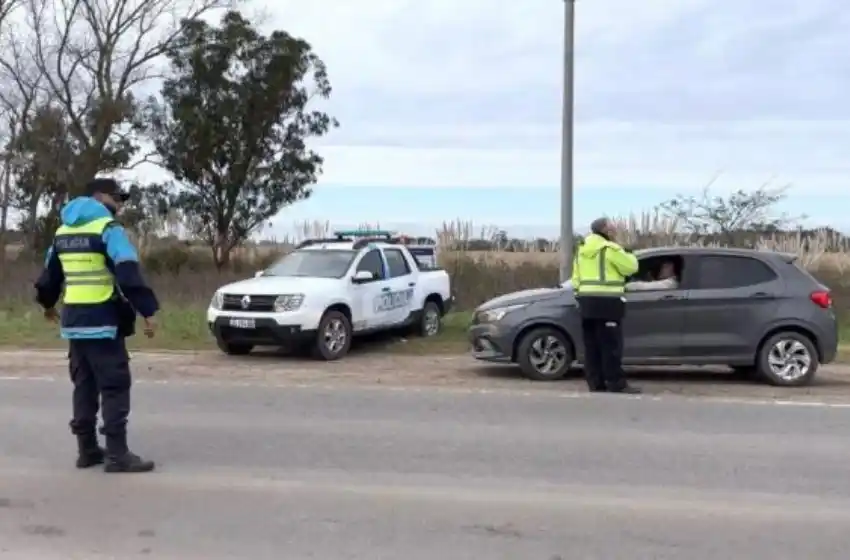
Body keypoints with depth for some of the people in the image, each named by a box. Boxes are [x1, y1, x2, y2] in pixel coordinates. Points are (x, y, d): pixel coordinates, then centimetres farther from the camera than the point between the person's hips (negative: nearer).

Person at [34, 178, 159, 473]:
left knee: (84, 385, 15)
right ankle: (117, 454, -6)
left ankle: (87, 449, 19)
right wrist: (147, 311, -19)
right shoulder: (108, 228, -10)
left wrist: (48, 303, 42)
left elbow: (49, 273, 25)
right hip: (103, 320, -8)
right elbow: (129, 274, -20)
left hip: (74, 319, 8)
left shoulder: (63, 230, 15)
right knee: (114, 386, -4)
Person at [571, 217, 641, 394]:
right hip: (607, 301, -8)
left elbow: (576, 277, 15)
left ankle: (595, 383, 9)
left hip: (586, 300, 8)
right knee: (611, 345, -5)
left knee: (592, 345, 8)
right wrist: (629, 255, 17)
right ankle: (616, 384, -4)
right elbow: (630, 267, -2)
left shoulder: (581, 250, 16)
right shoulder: (610, 249, -8)